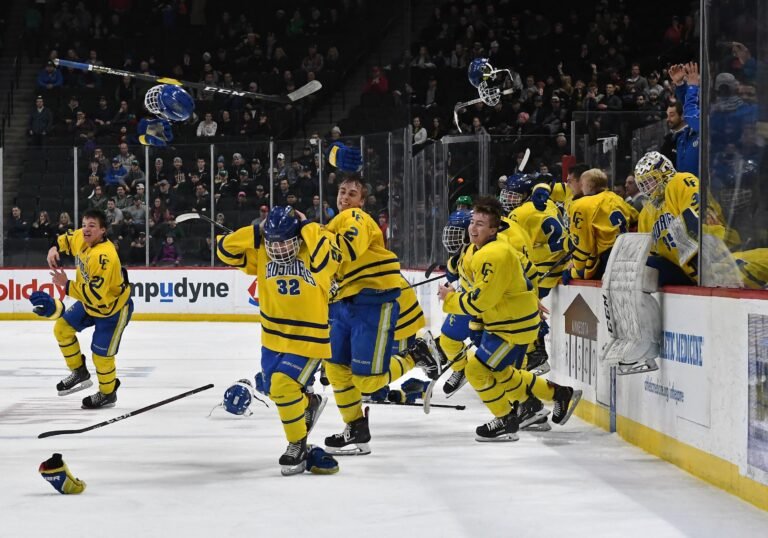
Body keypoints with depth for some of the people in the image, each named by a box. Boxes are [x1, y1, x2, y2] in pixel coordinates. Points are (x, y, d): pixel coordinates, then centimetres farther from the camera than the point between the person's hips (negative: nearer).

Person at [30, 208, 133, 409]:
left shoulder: (104, 256, -38)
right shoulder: (80, 238, -12)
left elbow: (96, 295, -40)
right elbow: (66, 239, 14)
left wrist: (67, 285, -36)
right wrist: (55, 248, -8)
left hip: (113, 308, -9)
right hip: (90, 302, 9)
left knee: (101, 354, -5)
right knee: (62, 328, 10)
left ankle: (107, 393, 21)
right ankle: (79, 372, 27)